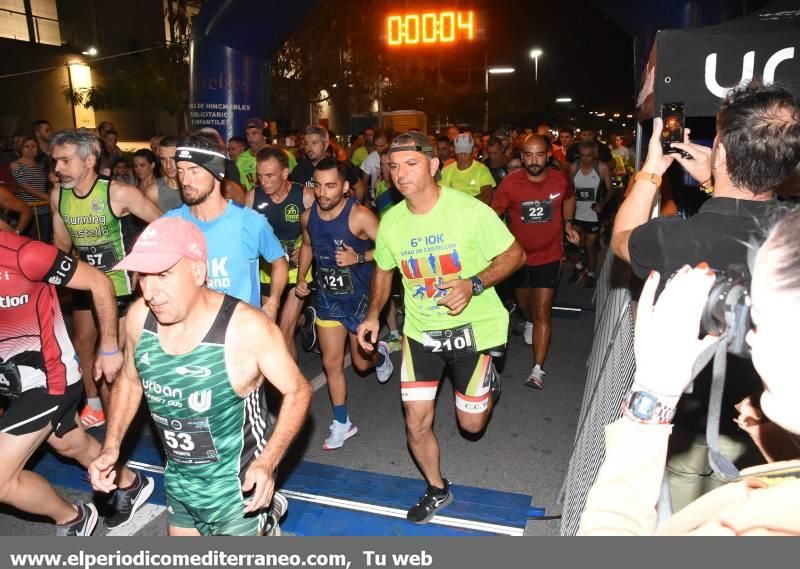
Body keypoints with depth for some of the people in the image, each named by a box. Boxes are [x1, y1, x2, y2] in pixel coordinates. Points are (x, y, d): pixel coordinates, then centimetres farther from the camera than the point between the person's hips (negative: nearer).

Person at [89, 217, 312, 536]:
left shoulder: (246, 327, -30)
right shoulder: (139, 317, -13)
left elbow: (298, 391, -17)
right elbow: (130, 380, 8)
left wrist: (267, 461, -28)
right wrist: (111, 446, -2)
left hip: (237, 485, -6)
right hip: (178, 480, 6)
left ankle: (265, 518, 39)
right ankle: (263, 512, 46)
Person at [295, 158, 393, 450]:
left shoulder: (360, 216, -22)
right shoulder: (308, 216, -4)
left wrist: (358, 257, -27)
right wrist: (301, 278, 10)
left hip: (359, 298, -4)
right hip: (327, 298, 4)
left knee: (361, 362, 10)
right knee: (331, 363, 6)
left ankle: (380, 354, 48)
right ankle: (342, 423, 22)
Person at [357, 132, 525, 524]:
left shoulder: (469, 210, -19)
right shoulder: (391, 221, -5)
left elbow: (515, 254, -11)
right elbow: (384, 270, 13)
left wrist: (474, 284, -26)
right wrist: (373, 315, 0)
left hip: (473, 326, -3)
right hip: (420, 330, 3)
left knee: (471, 424, 8)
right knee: (416, 424, 5)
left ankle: (488, 383, 44)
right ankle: (436, 489, 34)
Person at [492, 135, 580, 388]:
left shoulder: (560, 181, -11)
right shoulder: (510, 183, -18)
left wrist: (567, 223, 5)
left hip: (548, 255, -1)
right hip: (518, 255, 2)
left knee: (542, 312, -7)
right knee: (523, 303, 25)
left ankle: (538, 369, -2)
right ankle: (530, 322, 61)